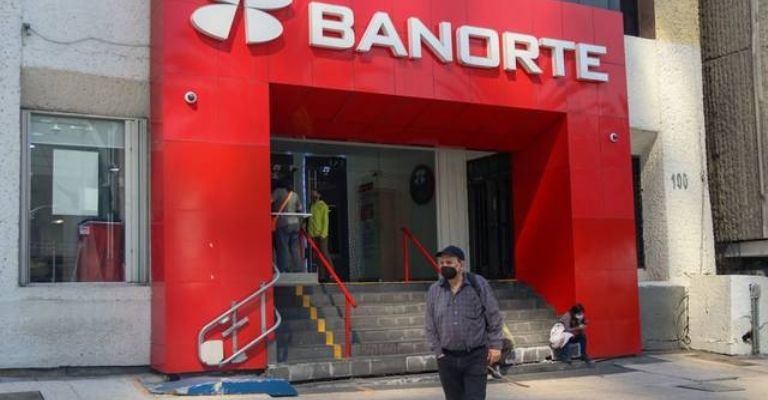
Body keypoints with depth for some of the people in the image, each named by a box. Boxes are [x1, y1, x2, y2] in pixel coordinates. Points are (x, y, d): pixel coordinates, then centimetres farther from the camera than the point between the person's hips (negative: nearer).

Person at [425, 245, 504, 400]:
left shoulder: (478, 284, -4)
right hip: (447, 359, 3)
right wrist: (438, 351, 2)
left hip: (475, 356, -3)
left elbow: (494, 317, -1)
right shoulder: (434, 290, 3)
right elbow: (430, 325, 8)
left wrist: (495, 345, -5)